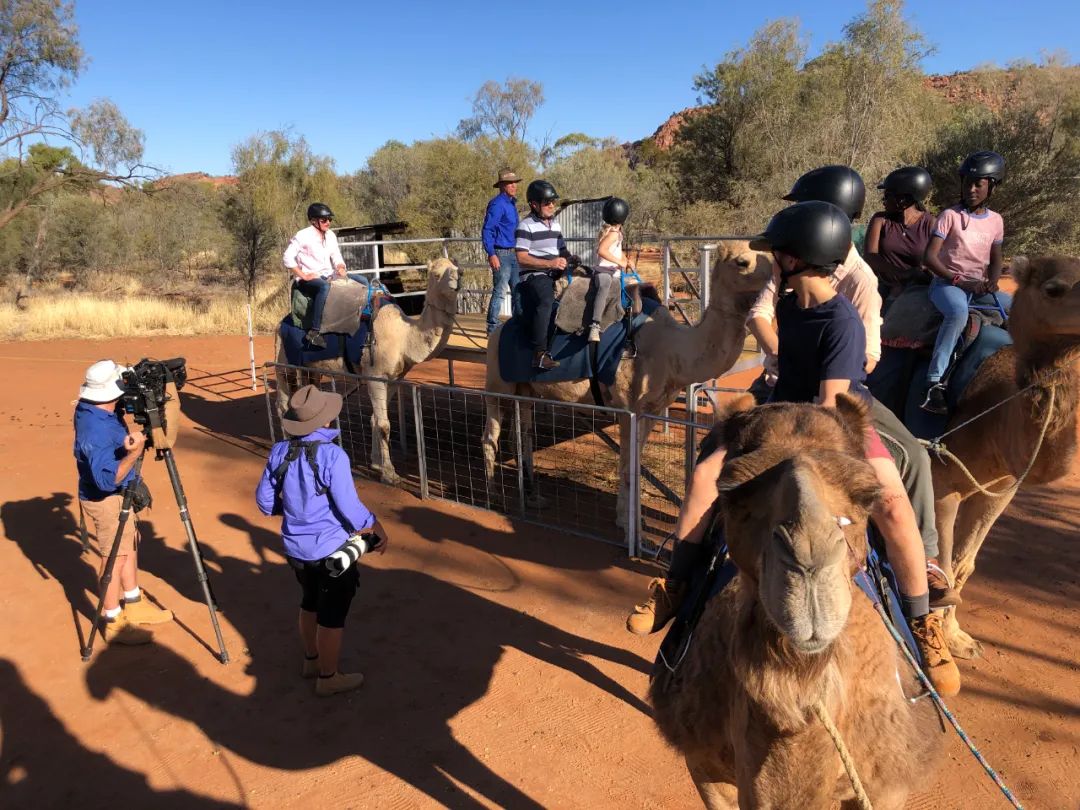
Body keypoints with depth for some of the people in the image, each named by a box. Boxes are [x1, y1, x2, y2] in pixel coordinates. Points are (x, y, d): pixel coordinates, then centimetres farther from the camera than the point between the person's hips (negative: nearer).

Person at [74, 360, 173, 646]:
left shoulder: (94, 408, -5)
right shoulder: (96, 429, -32)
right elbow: (108, 479, -32)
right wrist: (135, 452, -44)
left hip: (120, 493, 9)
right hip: (106, 500, -9)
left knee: (130, 545, 20)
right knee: (115, 557, 3)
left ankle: (134, 605, 35)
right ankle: (113, 622, 18)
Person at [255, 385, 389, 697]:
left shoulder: (279, 452, -6)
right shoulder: (332, 455, -25)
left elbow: (264, 500, 3)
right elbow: (349, 507, -21)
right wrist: (376, 527, -5)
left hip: (295, 548, 6)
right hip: (331, 550, -6)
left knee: (309, 603, 27)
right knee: (332, 615, 11)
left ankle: (311, 660, 46)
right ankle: (328, 678, 26)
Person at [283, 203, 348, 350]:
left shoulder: (331, 236, 12)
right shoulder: (303, 235, -9)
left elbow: (336, 257, 17)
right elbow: (288, 257, -12)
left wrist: (340, 268, -6)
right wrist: (303, 275, -17)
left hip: (327, 276, 7)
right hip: (307, 279, -7)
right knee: (324, 287, -42)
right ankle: (314, 331, -41)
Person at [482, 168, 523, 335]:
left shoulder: (511, 203, 15)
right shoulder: (497, 203, -11)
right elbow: (487, 230, -16)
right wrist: (491, 254, -24)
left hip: (513, 254, 9)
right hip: (501, 254, -9)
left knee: (518, 291, 12)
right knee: (499, 291, -5)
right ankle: (493, 328, 2)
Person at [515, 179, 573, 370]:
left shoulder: (555, 224, 20)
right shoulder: (526, 226, -4)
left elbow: (563, 251, 28)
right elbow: (522, 258, -12)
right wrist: (550, 263, -19)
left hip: (554, 275, 10)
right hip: (533, 276, -10)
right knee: (546, 300, -33)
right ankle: (539, 354, -36)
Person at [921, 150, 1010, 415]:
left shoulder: (996, 220, 10)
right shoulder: (950, 216, -4)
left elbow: (996, 260, 16)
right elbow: (930, 257, -11)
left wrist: (991, 282, -7)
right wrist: (960, 281, -18)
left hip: (979, 287, 6)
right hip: (947, 283, -6)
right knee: (958, 313, -38)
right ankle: (934, 383, -39)